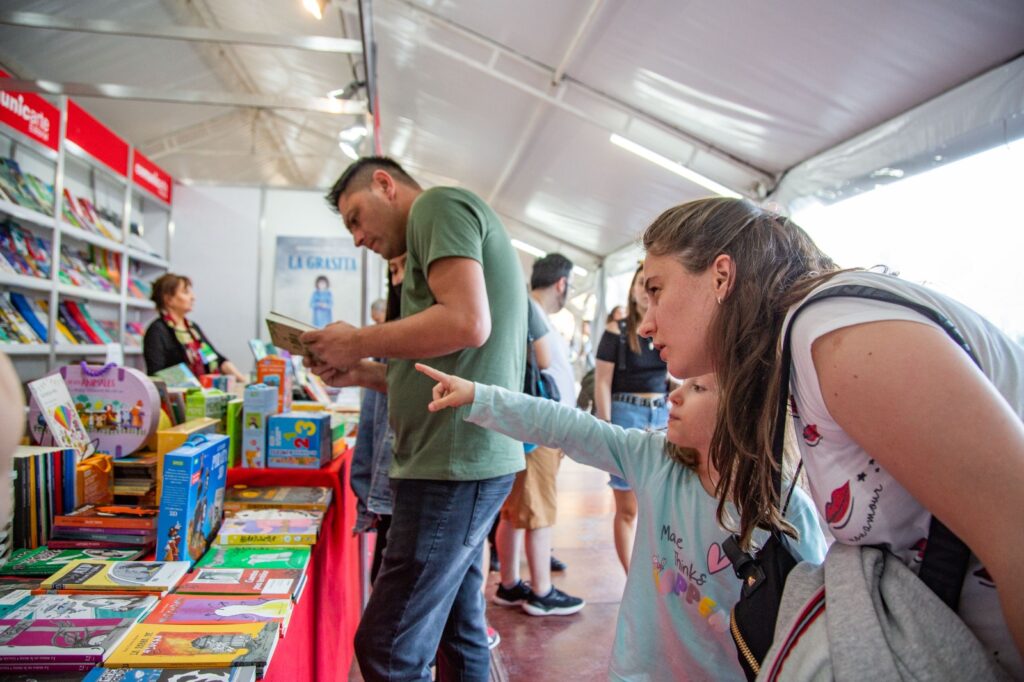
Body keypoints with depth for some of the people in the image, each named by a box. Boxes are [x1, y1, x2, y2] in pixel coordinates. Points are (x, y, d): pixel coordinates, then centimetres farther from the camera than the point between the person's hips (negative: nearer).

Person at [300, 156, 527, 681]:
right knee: (458, 633, 17)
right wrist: (366, 374, 14)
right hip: (465, 459, 10)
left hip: (454, 463, -10)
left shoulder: (438, 204, -3)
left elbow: (467, 323, -20)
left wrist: (359, 342, -8)